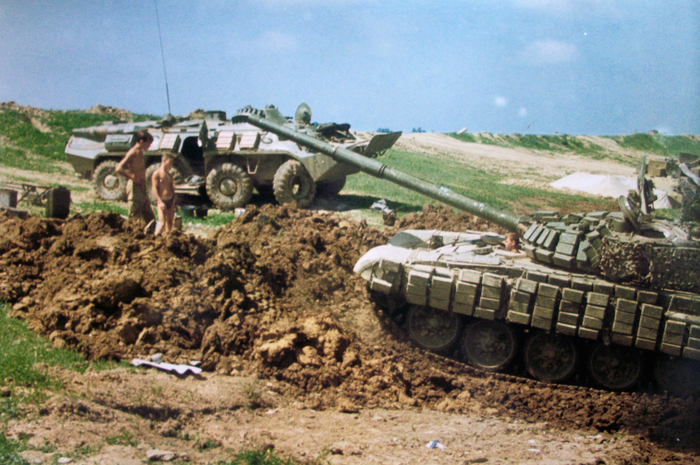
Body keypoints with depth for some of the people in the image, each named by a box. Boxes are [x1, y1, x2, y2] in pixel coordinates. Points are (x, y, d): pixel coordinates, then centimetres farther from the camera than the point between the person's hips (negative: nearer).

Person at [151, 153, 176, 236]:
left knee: (170, 222, 8)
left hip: (170, 200, 7)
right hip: (161, 201, -7)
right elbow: (154, 188, -12)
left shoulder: (170, 174, 14)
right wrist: (160, 202, -18)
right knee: (162, 223, -13)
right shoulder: (157, 174, -7)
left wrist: (174, 201, 12)